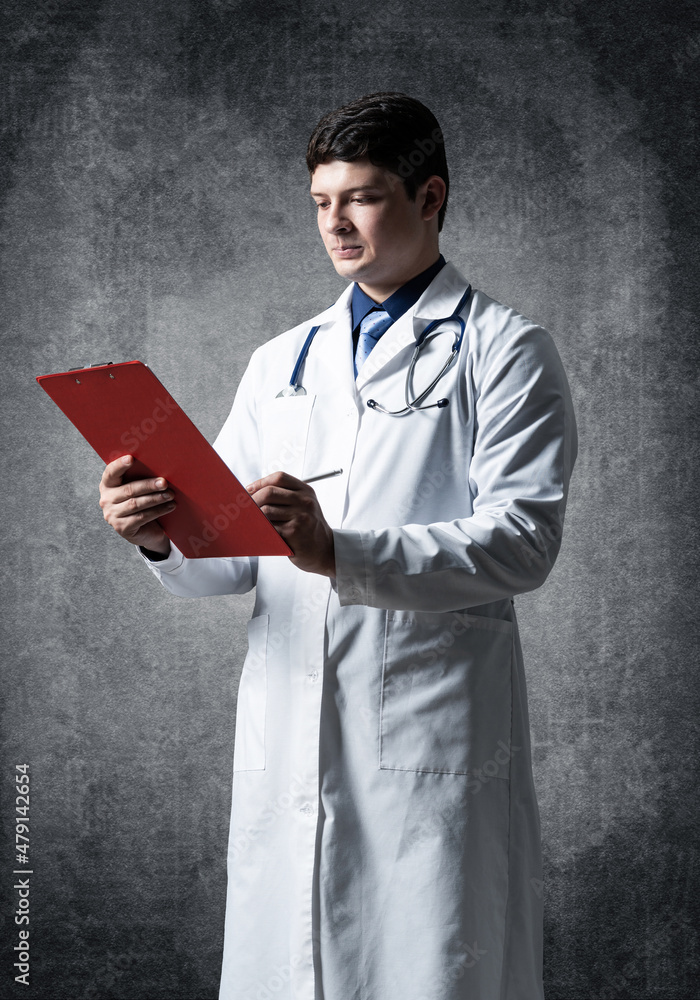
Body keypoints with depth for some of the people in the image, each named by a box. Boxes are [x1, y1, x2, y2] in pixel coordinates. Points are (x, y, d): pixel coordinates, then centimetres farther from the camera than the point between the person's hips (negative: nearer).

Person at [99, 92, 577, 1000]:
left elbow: (522, 540, -11)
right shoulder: (280, 363, 17)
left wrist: (341, 552, -23)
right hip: (286, 745, 4)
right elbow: (233, 557, 11)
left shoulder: (505, 352, 2)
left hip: (434, 744, -4)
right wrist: (165, 534, -12)